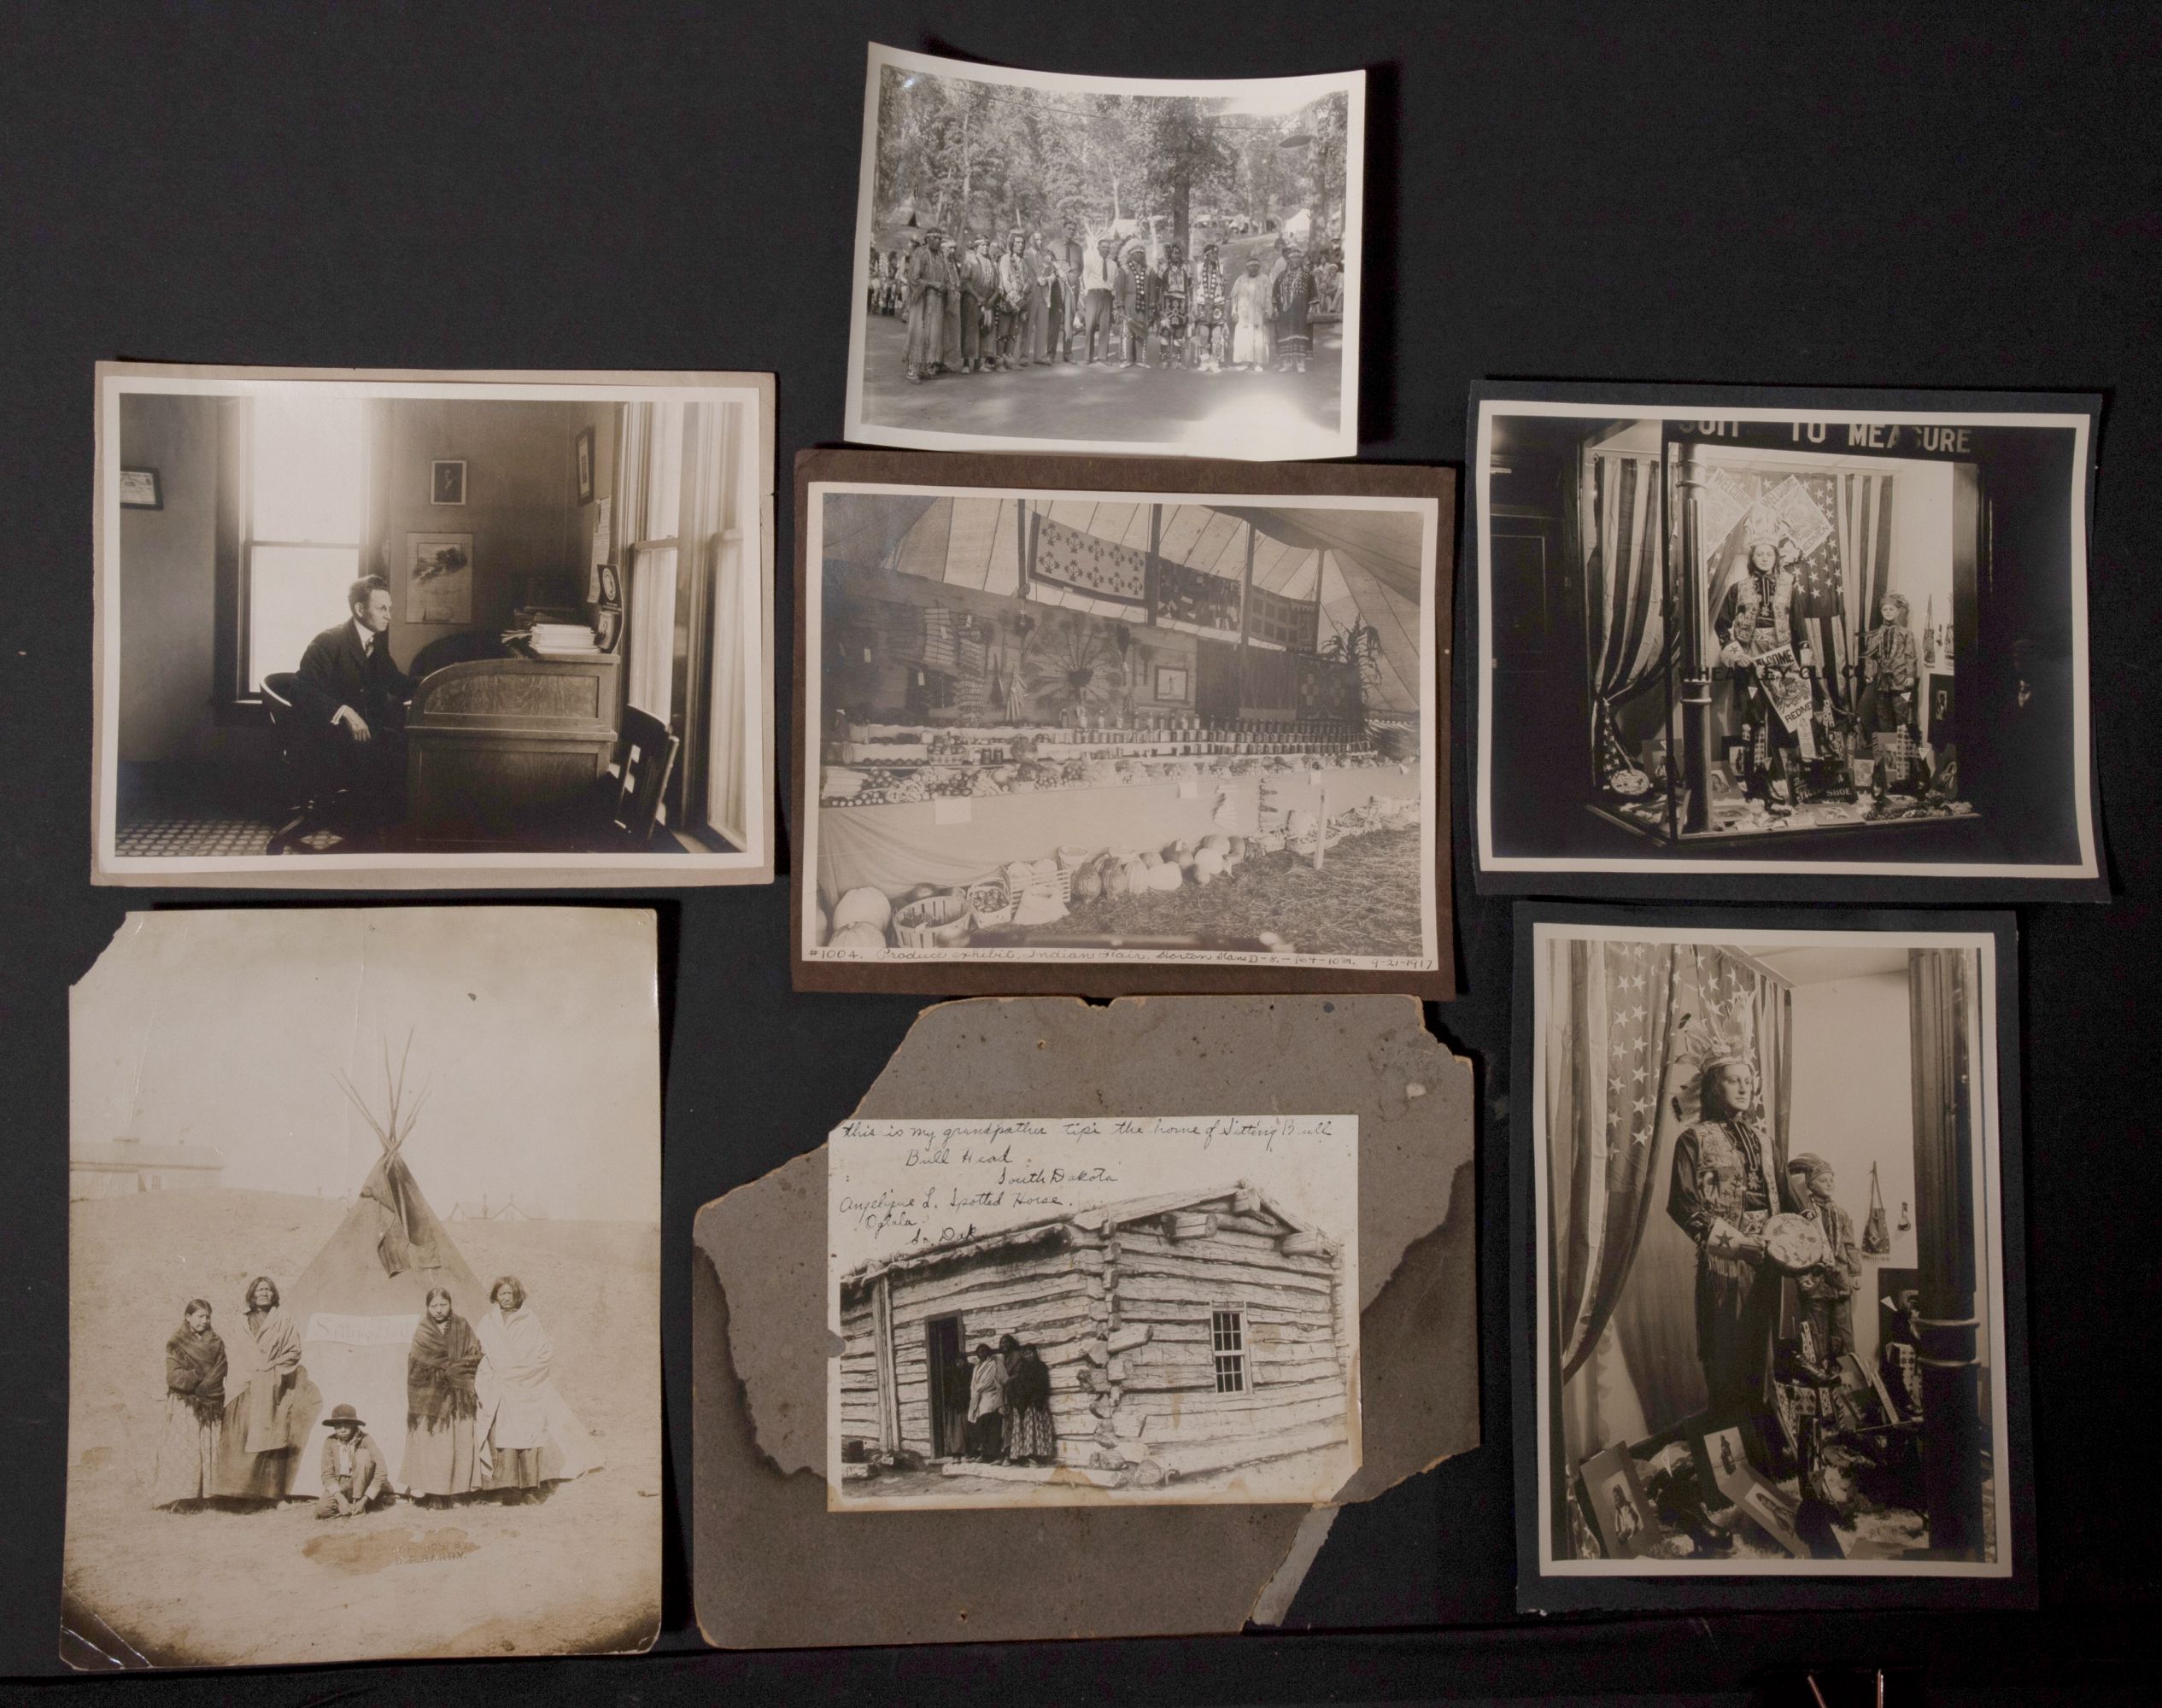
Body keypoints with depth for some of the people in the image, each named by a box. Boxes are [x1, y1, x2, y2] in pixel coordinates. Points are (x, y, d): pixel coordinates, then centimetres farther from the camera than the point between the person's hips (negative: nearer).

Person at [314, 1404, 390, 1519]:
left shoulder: (365, 1440, -15)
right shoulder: (330, 1443, -7)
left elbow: (380, 1472, -21)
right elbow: (327, 1474, -10)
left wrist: (364, 1499, -28)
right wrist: (340, 1498, -27)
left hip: (363, 1487, -2)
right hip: (341, 1487, 2)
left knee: (363, 1454, -29)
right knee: (321, 1510, -29)